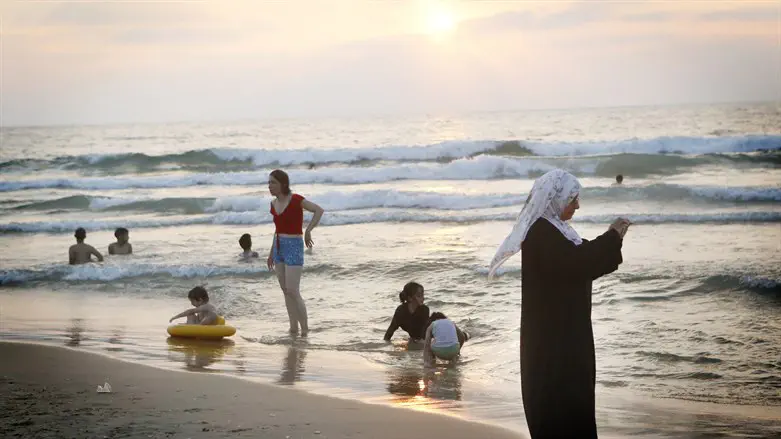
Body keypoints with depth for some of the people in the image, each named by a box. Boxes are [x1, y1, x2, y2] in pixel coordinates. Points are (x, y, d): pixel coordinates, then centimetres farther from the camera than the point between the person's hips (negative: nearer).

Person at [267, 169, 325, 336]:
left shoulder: (296, 199, -15)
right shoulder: (274, 203, 8)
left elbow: (319, 210, -24)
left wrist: (307, 232, -27)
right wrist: (272, 252, 19)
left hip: (294, 250, -7)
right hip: (279, 249, 8)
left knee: (293, 292, -10)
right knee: (286, 291, 9)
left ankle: (305, 330, 1)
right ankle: (293, 329, 17)